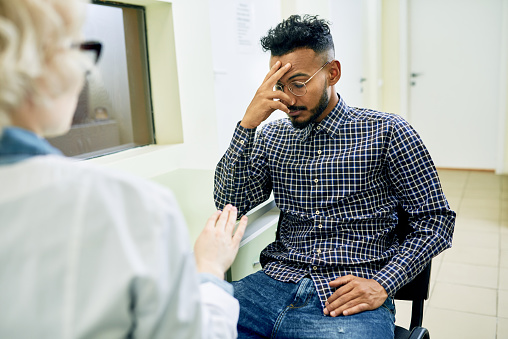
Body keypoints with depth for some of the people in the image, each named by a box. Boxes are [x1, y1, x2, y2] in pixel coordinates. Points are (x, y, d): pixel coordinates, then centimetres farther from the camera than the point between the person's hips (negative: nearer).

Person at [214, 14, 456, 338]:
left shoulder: (385, 132, 0)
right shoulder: (271, 137, 10)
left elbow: (436, 219, 2)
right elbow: (230, 203, 1)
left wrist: (382, 284, -11)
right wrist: (248, 123, -7)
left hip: (351, 294, -2)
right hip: (278, 281, 3)